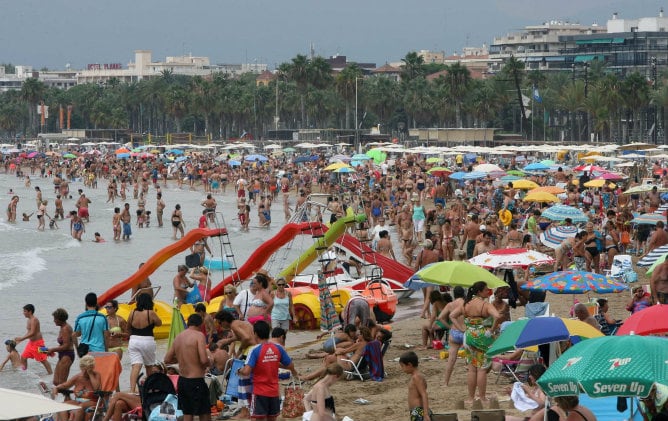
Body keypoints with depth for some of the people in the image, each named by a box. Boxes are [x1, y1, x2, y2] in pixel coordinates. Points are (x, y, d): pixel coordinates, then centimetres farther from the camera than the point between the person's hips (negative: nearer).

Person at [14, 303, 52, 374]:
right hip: (31, 342, 10)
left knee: (42, 359, -5)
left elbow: (32, 333, -26)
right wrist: (20, 339, 11)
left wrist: (21, 338, -26)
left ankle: (50, 373, 2)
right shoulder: (29, 320, 11)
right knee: (23, 356, 10)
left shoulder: (34, 320, -19)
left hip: (37, 343, -10)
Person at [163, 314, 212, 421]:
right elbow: (204, 360, -21)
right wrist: (209, 363, 0)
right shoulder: (198, 335, -11)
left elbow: (167, 360, 13)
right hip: (196, 382, -7)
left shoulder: (178, 337, 9)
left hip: (181, 380, 7)